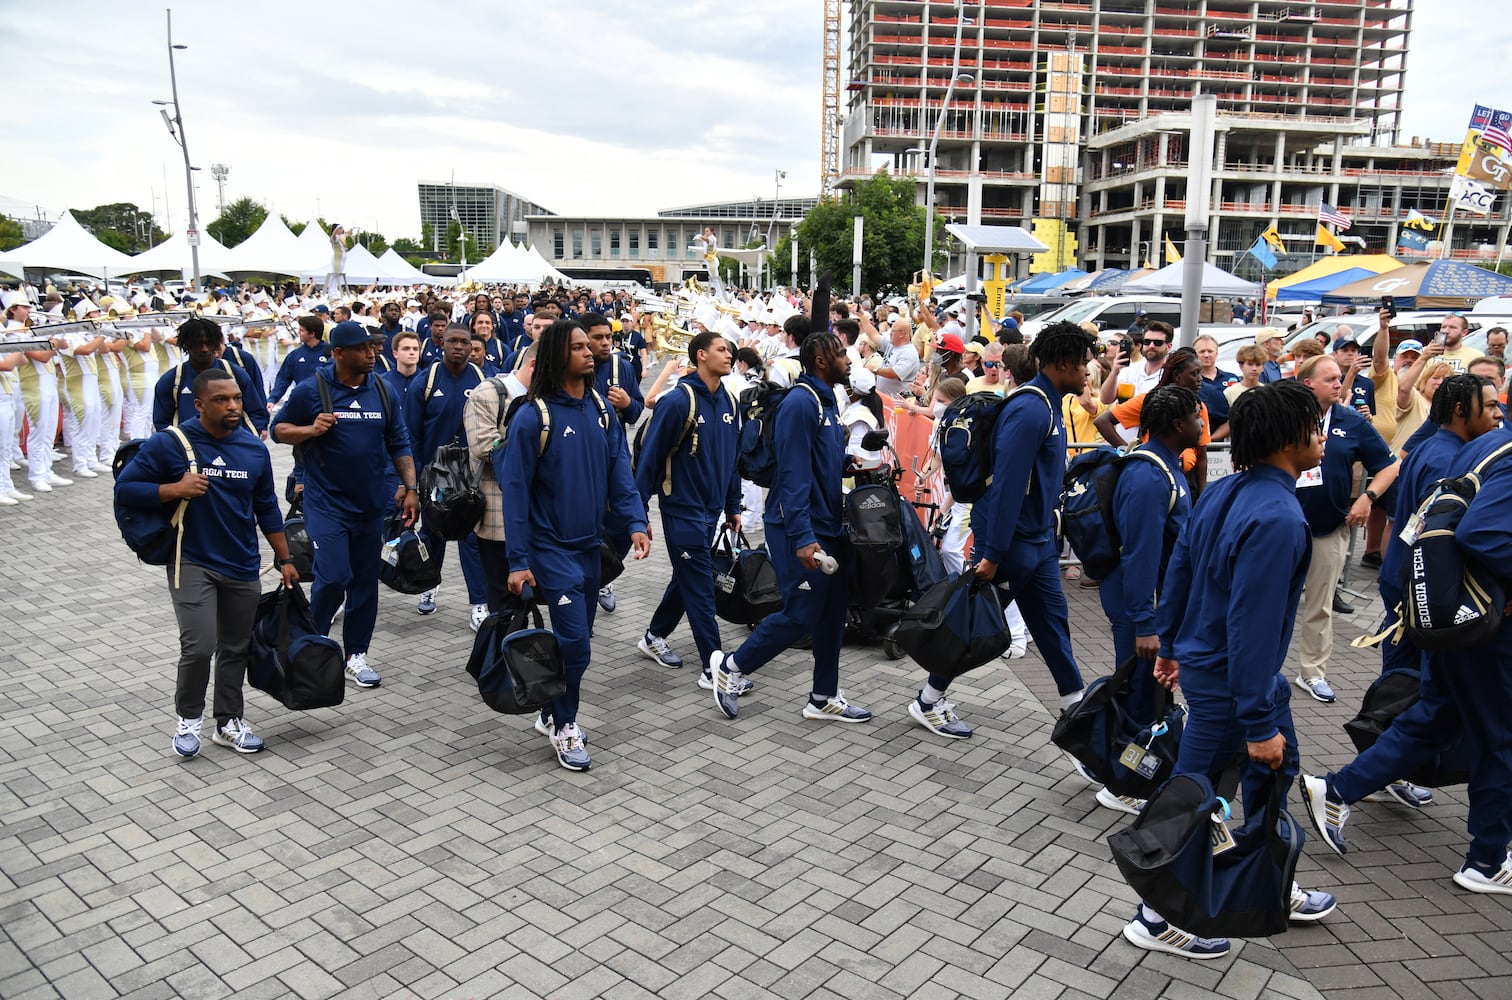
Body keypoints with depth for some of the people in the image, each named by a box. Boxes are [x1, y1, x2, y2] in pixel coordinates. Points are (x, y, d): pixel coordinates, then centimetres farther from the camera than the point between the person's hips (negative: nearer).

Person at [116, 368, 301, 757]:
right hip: (192, 564, -4)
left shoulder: (255, 449, 2)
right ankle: (188, 719, 12)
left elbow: (267, 509, 11)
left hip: (243, 567, 4)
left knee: (235, 650, 12)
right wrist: (175, 489, -21)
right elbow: (125, 487, -5)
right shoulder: (170, 443, -9)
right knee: (199, 647, -14)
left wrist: (285, 559, 11)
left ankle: (229, 722, 29)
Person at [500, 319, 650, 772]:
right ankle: (564, 726, 13)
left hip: (591, 544, 6)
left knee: (578, 638, 14)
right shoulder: (533, 416, -13)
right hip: (552, 547, -6)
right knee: (574, 640, -8)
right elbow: (516, 491, -12)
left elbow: (619, 469, 5)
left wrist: (635, 522, -10)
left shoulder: (601, 409, 4)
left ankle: (553, 714, 33)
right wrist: (518, 560, -13)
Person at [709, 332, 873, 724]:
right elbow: (793, 474, -23)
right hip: (801, 529, -9)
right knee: (801, 614, -4)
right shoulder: (801, 402, -17)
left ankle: (825, 697, 21)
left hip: (827, 526, 10)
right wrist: (802, 538, -26)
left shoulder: (827, 401, 14)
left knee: (832, 612, 11)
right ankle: (731, 666, 14)